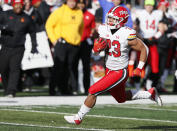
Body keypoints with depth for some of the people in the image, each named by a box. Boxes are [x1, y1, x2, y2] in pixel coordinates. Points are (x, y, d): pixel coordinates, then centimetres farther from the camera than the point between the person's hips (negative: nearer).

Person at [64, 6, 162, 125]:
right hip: (109, 70, 8)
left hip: (119, 73, -8)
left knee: (93, 91, -11)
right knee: (121, 98, 26)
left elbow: (144, 49, -11)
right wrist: (97, 48, -17)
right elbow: (96, 51, 7)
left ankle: (78, 118, 3)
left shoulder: (127, 35, -22)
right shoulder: (104, 31, -3)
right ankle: (150, 94, 39)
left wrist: (139, 69, -11)